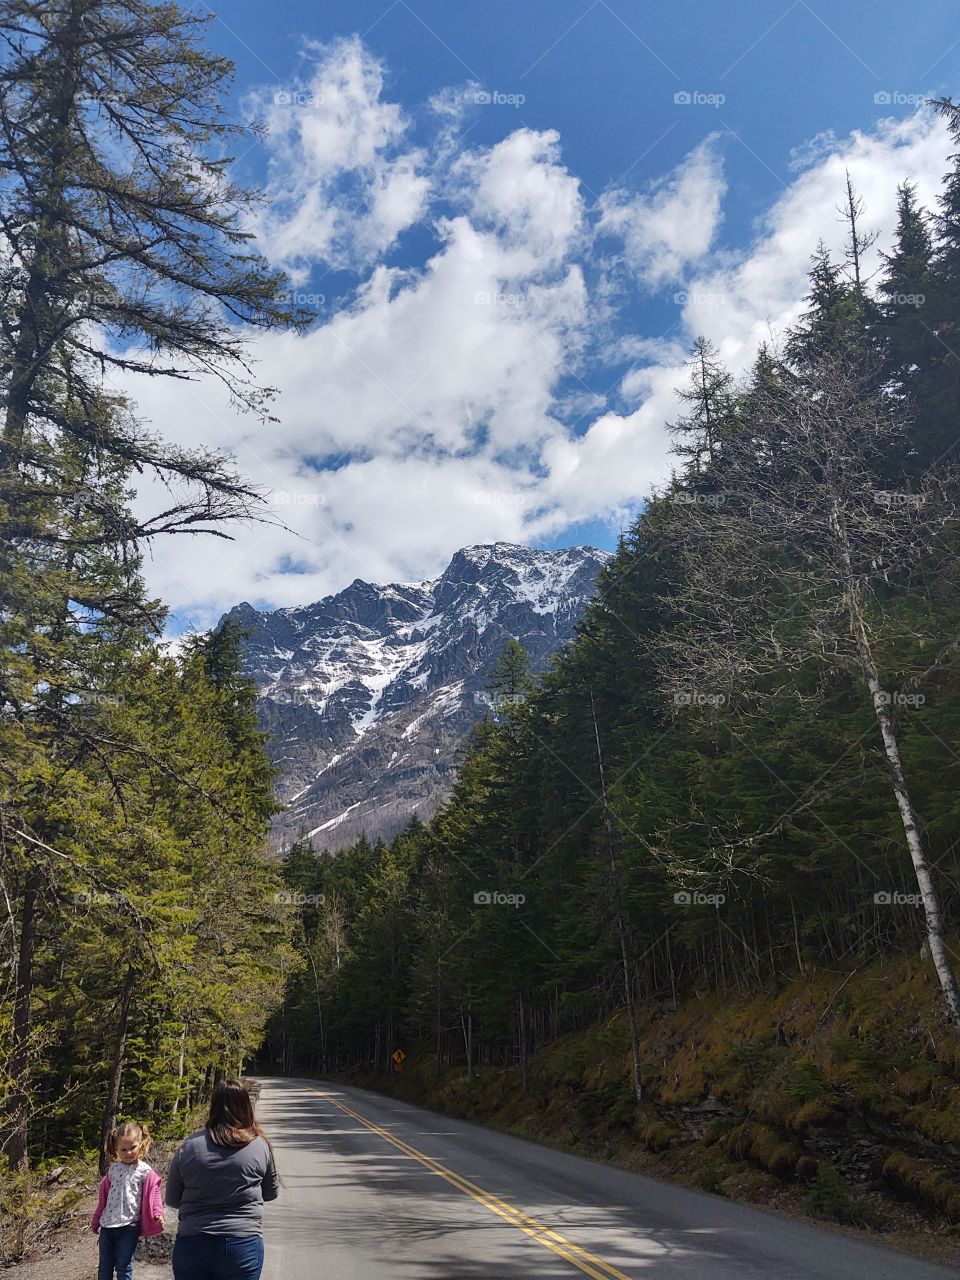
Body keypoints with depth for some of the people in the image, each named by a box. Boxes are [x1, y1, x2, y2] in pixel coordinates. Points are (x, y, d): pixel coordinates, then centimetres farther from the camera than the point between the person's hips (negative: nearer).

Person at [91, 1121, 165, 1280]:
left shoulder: (145, 1171, -9)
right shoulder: (113, 1169, 5)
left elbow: (153, 1195, -12)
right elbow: (104, 1197, 14)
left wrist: (158, 1213, -30)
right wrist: (96, 1221, 19)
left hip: (128, 1227, -5)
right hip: (107, 1225, 5)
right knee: (104, 1267, 15)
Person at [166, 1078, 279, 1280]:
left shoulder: (188, 1147, -4)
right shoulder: (260, 1146, -6)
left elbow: (172, 1199, 6)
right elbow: (271, 1192, 8)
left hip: (192, 1246, 1)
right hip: (242, 1246, -1)